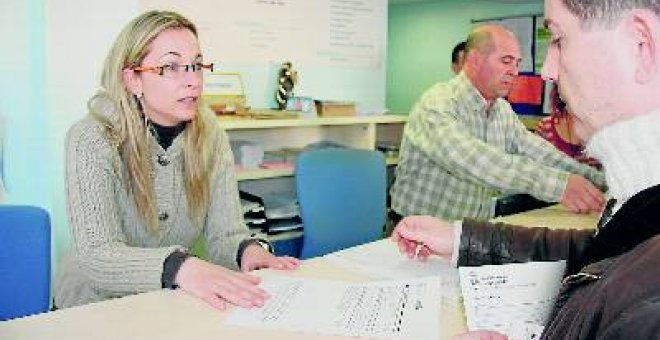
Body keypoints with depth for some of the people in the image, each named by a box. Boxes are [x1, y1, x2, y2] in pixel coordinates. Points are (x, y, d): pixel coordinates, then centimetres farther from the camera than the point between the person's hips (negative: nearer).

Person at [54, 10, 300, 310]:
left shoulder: (212, 138, -4)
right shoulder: (91, 140, -16)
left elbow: (224, 234, -6)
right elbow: (97, 255, -25)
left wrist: (248, 251, -29)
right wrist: (180, 268, -42)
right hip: (94, 307, -3)